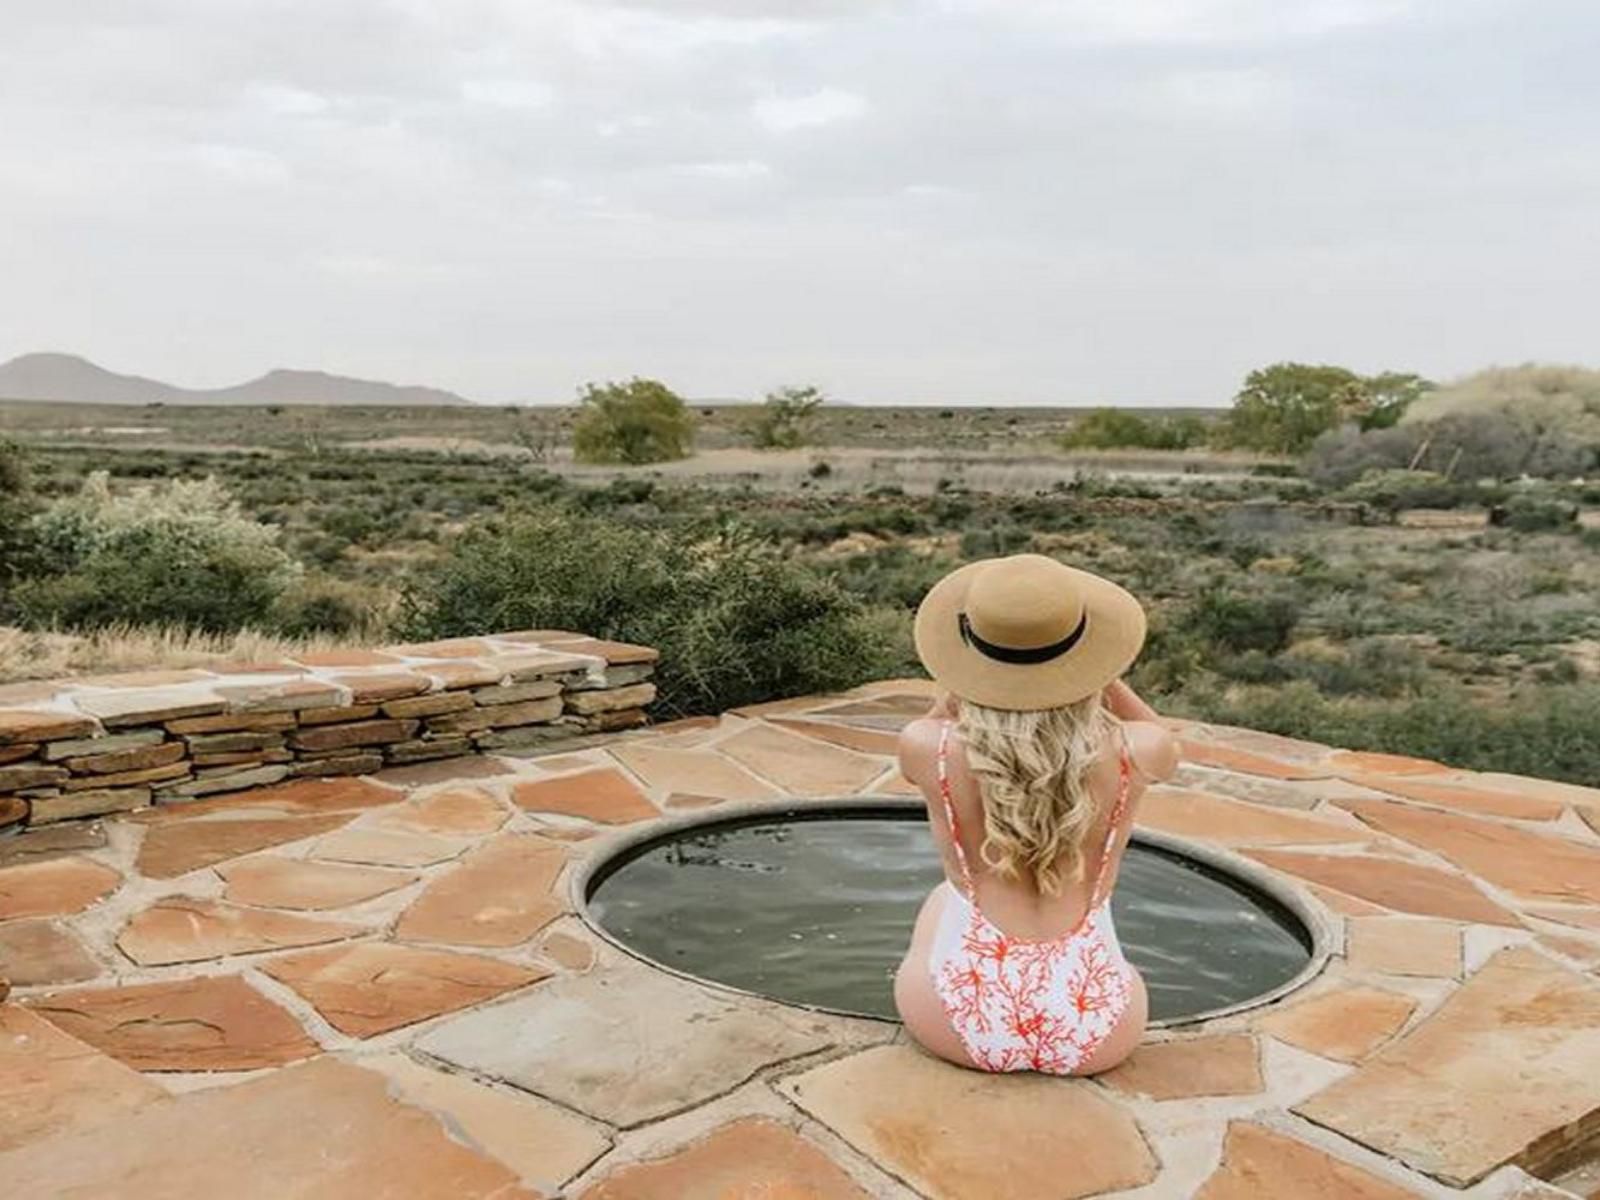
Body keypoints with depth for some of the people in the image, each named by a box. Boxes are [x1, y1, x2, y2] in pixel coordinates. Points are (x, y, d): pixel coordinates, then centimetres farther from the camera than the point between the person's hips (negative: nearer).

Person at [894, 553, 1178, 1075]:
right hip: (1097, 1034, 1)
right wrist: (1096, 669, 2)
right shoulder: (1130, 755, -14)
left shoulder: (930, 751, -15)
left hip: (964, 1025, 0)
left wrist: (975, 664, 0)